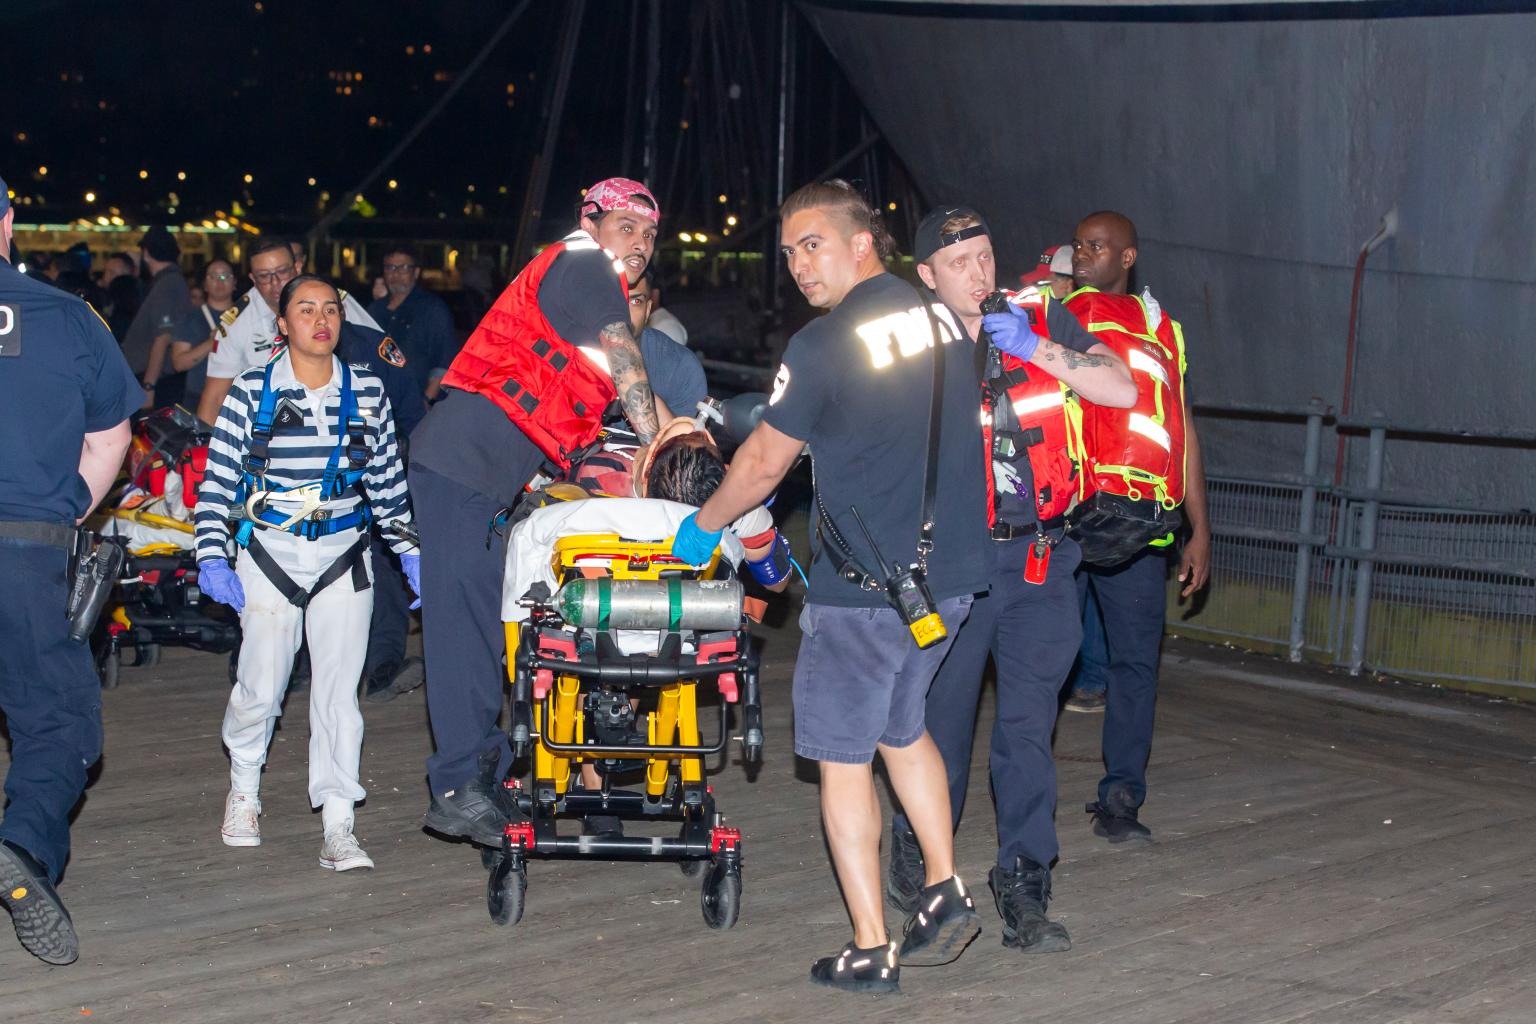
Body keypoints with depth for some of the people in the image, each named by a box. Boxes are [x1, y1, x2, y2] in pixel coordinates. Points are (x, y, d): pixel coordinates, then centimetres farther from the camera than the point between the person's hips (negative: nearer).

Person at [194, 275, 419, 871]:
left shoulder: (367, 394, 4)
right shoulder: (252, 393, -2)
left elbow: (389, 482, 11)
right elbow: (218, 479, -1)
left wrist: (411, 552, 8)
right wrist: (212, 555, -9)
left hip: (344, 554, 2)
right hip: (270, 553, -1)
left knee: (339, 688, -4)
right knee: (260, 686, -3)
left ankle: (338, 826, -1)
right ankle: (244, 787, 27)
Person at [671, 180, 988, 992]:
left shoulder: (824, 346, -13)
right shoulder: (947, 320, 7)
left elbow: (763, 466, -5)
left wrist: (704, 528, 11)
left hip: (864, 586, -7)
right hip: (951, 572, 7)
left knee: (844, 755, 4)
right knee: (900, 728, 25)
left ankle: (870, 950, 6)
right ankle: (944, 889, 19)